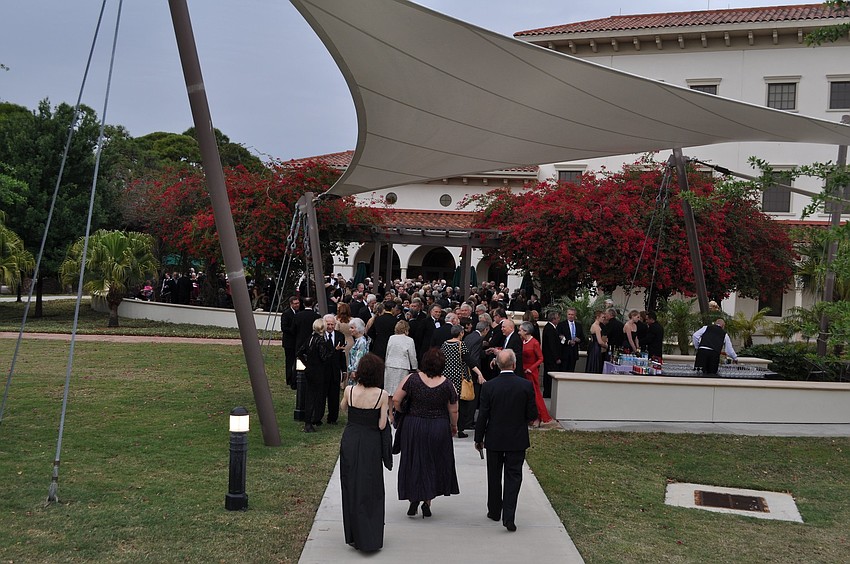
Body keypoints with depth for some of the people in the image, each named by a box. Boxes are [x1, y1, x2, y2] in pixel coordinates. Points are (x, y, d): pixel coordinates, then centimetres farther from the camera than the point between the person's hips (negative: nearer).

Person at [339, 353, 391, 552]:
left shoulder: (350, 390, -7)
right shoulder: (382, 395, -13)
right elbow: (382, 425, -11)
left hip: (350, 441, 2)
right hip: (371, 444, -2)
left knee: (351, 486, 14)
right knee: (371, 490, 11)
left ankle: (354, 535, 21)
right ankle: (371, 538, 13)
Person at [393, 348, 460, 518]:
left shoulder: (412, 379, -11)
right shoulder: (447, 385, -10)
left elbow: (396, 400, -9)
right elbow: (453, 411, -2)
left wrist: (401, 414, 9)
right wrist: (453, 426, 16)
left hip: (413, 426, 0)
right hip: (439, 430, 0)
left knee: (413, 462, 13)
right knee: (434, 463, 14)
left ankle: (414, 497, 2)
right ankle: (427, 501, 13)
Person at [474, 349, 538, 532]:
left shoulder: (488, 386, -12)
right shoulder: (526, 385, -11)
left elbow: (482, 416, -8)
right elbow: (532, 415, -8)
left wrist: (479, 438, 4)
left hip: (494, 440, 1)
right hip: (517, 440, -1)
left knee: (494, 476, 16)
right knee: (513, 476, 4)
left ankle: (495, 511, 29)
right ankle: (509, 516, -6)